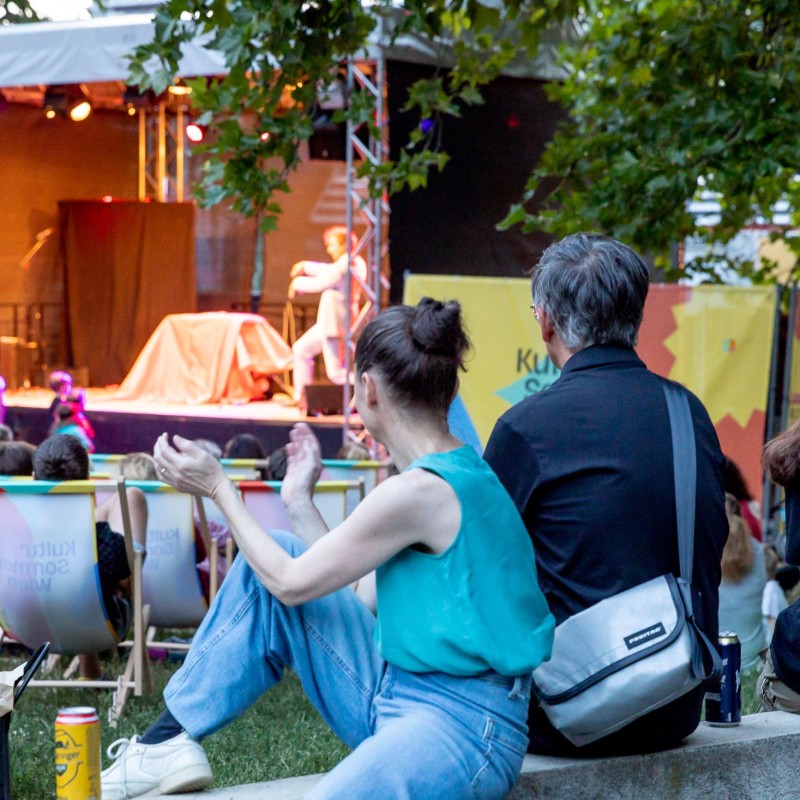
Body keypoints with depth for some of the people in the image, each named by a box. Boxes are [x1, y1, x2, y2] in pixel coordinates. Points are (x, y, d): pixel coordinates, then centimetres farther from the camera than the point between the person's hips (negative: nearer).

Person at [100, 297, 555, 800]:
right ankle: (170, 743, 12)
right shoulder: (461, 474, 11)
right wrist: (300, 501, 24)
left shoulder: (421, 490, -18)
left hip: (462, 723, -10)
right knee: (267, 564, 10)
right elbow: (356, 593, 15)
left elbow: (293, 584, -7)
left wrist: (219, 488, 4)